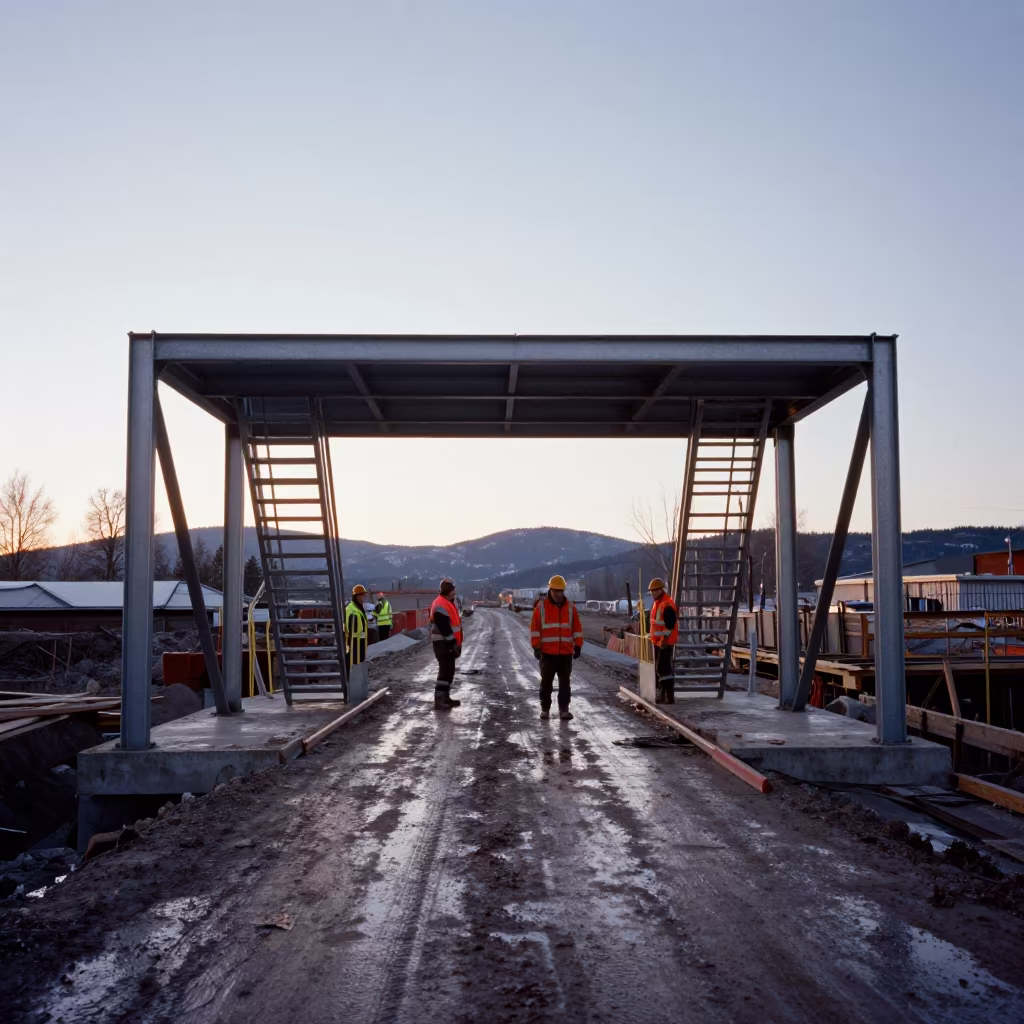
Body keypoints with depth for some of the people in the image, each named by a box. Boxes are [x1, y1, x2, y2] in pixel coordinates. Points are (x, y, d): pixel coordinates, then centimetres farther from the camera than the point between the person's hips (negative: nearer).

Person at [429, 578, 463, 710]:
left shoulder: (448, 603, 16)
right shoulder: (440, 605, -19)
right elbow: (444, 628, -24)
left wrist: (457, 643, 19)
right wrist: (454, 644, -22)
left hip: (448, 643, 10)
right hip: (443, 644, -10)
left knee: (448, 671, 15)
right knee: (445, 671, -11)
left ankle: (445, 697, 23)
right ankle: (439, 701, -11)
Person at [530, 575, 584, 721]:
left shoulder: (570, 607, 7)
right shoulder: (541, 606, -2)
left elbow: (577, 628, 9)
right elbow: (534, 628, -2)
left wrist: (578, 646, 3)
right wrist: (536, 647, -7)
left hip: (566, 653, 2)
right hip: (547, 652, -2)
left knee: (565, 682, 4)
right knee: (546, 682, 5)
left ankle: (564, 709, 10)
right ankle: (545, 709, 14)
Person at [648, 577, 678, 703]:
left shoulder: (667, 604, -17)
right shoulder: (657, 603, 15)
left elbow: (670, 624, -22)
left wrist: (664, 640, -23)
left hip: (665, 643, -10)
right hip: (658, 641, 10)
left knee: (663, 668, -12)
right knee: (659, 669, 13)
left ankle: (670, 696, -10)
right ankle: (661, 695, 20)